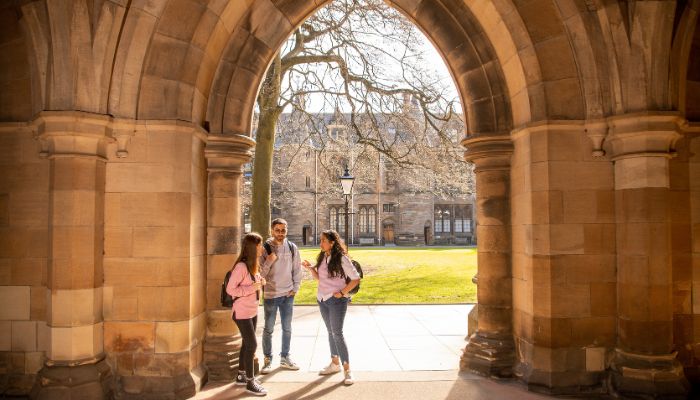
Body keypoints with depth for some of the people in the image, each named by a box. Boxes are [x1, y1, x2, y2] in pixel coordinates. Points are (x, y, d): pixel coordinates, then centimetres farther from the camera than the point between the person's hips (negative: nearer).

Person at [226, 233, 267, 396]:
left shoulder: (252, 264, 5)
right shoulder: (241, 266, -23)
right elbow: (230, 289, -22)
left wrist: (260, 282, -2)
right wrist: (253, 288, -23)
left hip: (252, 311, 9)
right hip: (242, 313, -9)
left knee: (247, 344, 17)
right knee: (252, 345, -5)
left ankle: (241, 375, 31)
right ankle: (250, 383, 7)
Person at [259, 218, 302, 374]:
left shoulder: (292, 247, 0)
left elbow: (297, 269, 8)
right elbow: (260, 273, -9)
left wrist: (295, 288, 3)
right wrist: (269, 261, -24)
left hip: (288, 294, 3)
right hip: (270, 294, -3)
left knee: (287, 328, 13)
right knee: (268, 329, 6)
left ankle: (285, 357, 27)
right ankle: (268, 360, 19)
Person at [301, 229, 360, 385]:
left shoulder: (342, 259, -15)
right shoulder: (322, 257, 5)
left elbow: (356, 279, -13)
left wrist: (342, 293, -15)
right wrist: (310, 268, -3)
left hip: (337, 300, -7)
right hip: (322, 299, 7)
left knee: (337, 333, -8)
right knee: (330, 332, 16)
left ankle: (347, 369, -1)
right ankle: (335, 363, 29)